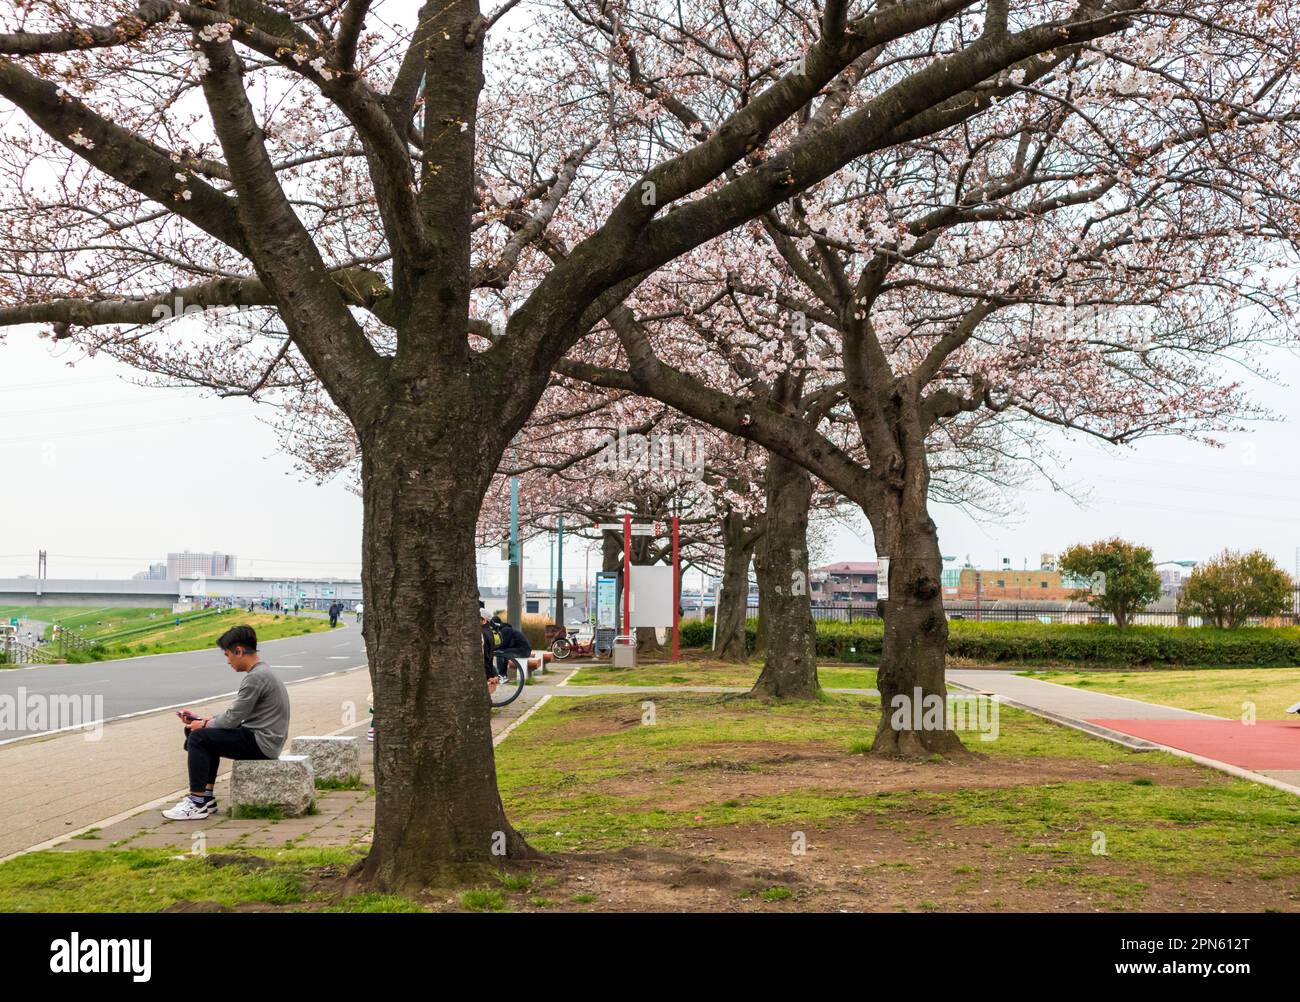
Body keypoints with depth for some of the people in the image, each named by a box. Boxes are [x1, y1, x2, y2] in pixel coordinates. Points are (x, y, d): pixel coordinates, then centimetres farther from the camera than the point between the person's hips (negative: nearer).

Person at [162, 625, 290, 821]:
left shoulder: (255, 677, -18)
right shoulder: (260, 672, 15)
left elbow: (233, 719, -17)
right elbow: (237, 714, 19)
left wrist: (203, 725, -1)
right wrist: (206, 721, 9)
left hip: (261, 742, -11)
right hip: (259, 736, 11)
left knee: (198, 738, -13)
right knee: (208, 736, 20)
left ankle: (198, 803, -9)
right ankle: (207, 797, 17)